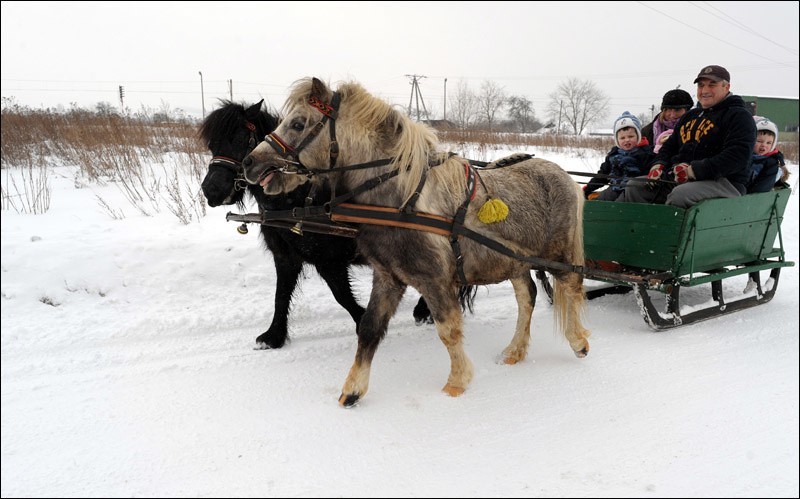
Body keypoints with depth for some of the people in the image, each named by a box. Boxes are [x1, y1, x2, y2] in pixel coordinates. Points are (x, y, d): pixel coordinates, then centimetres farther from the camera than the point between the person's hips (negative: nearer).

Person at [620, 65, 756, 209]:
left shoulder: (739, 116, -1)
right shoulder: (690, 116, 24)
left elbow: (737, 156, -16)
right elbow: (670, 145, 29)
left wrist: (693, 170, -25)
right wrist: (658, 164, 4)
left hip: (724, 182, -7)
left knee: (680, 194, -37)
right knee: (634, 187, -7)